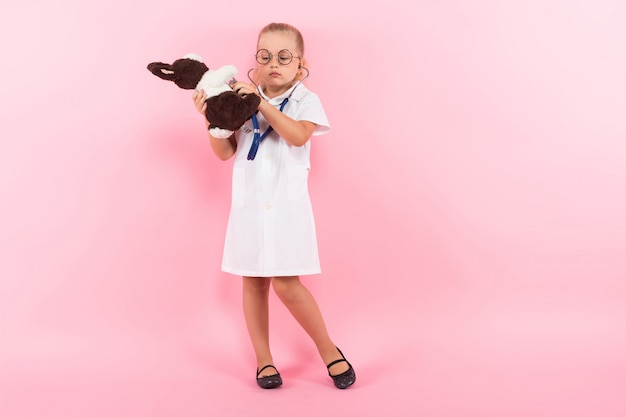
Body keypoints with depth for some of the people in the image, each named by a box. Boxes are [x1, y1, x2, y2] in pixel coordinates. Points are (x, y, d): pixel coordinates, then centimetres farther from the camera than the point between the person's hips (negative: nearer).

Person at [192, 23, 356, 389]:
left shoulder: (306, 100, 0)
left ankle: (328, 349, 12)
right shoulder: (244, 100, 7)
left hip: (287, 203, -4)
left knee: (286, 284, -8)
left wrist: (261, 102, -22)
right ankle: (264, 360, 22)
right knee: (253, 283, 8)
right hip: (249, 203, 4)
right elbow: (225, 153, 5)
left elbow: (297, 135, -20)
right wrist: (212, 119, -11)